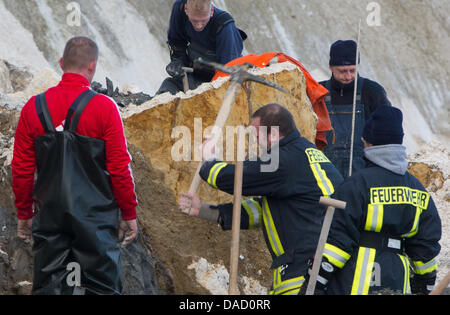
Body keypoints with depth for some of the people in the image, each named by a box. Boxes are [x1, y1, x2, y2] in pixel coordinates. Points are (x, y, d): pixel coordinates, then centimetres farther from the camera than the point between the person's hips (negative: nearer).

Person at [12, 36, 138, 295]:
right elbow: (120, 168, -8)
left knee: (49, 286, 7)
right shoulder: (104, 107, -9)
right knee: (103, 286, 2)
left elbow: (22, 169, 4)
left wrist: (24, 214, 14)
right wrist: (130, 214, 2)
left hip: (49, 215, 3)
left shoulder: (34, 108, 0)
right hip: (96, 215, -3)